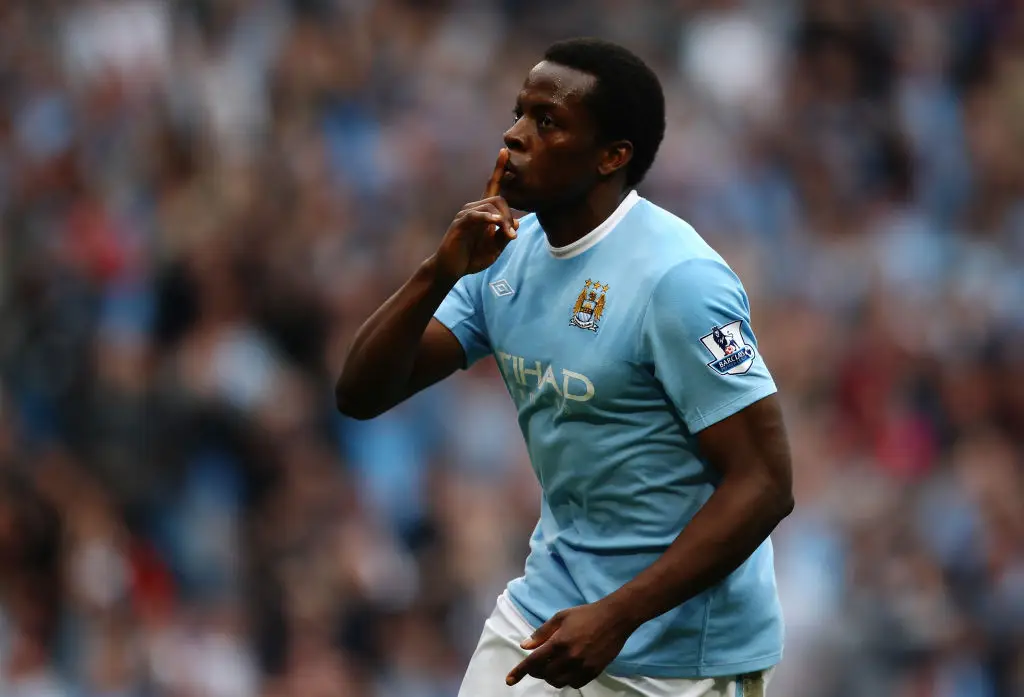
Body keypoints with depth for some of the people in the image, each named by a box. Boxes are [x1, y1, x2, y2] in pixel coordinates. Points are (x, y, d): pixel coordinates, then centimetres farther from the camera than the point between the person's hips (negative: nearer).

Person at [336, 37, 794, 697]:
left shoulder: (676, 279, -19)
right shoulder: (507, 253, 3)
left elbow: (765, 484, -22)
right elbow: (361, 395, 2)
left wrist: (615, 617, -27)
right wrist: (438, 275, -15)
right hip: (548, 607, 6)